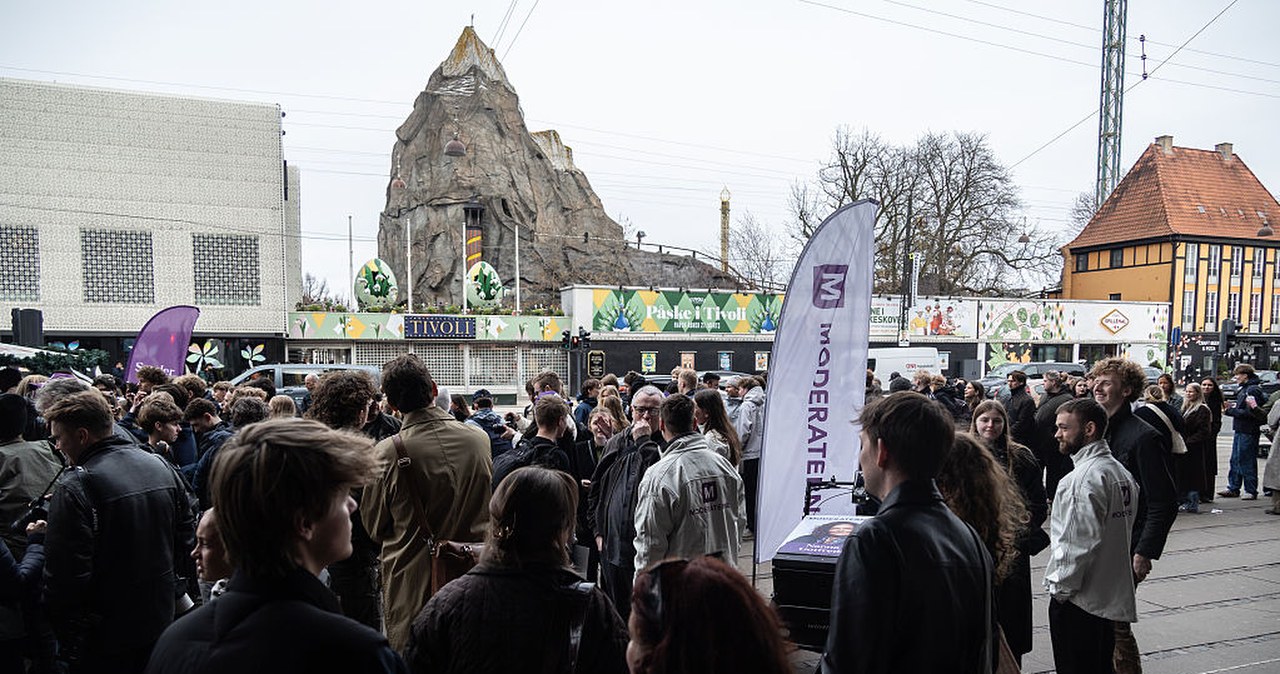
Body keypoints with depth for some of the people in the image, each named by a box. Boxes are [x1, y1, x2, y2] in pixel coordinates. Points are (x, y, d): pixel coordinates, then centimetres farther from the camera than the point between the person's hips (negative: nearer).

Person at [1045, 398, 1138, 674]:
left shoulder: (1085, 477, -21)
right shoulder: (1122, 472, 9)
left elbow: (1080, 542, -24)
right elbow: (1125, 533, 15)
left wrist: (1060, 587, -13)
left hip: (1078, 600, -9)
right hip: (1113, 597, 9)